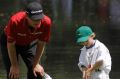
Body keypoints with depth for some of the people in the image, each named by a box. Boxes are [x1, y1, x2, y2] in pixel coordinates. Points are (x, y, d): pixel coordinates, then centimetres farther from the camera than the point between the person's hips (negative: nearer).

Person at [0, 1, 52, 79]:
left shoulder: (46, 22, -32)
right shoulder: (15, 21, -40)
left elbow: (41, 44, -15)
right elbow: (10, 44, -26)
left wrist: (36, 64, -12)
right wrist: (15, 65, -19)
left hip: (30, 43, 3)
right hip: (9, 41, -3)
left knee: (36, 71, -7)